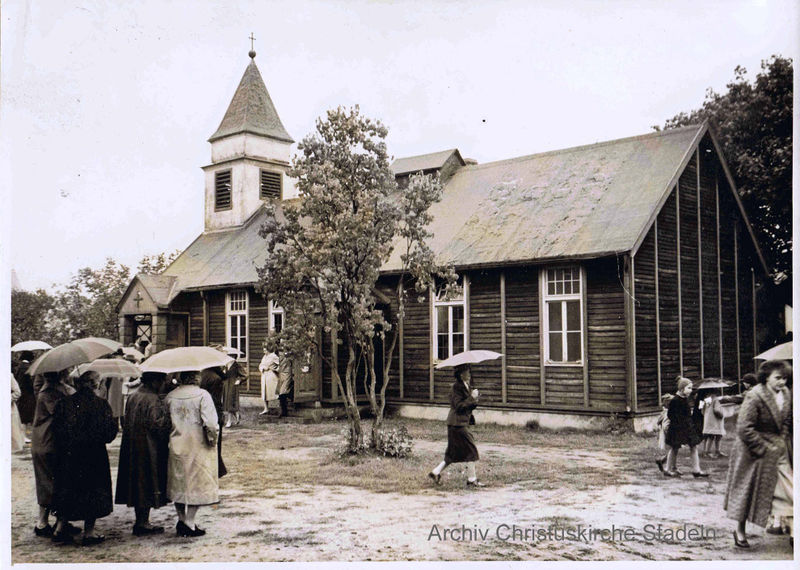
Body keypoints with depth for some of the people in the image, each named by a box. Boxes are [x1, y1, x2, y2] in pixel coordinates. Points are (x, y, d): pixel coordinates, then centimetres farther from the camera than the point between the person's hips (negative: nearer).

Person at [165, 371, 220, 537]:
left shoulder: (170, 397, 2)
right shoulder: (202, 395, -13)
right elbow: (210, 423, -16)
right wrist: (212, 439, -3)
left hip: (176, 446, 5)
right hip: (198, 447, -4)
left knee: (178, 485, 16)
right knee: (197, 484, 4)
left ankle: (182, 520, 21)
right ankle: (189, 524, 3)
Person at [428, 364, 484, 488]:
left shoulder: (467, 386, 15)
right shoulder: (457, 387, -14)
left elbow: (470, 406, 17)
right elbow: (459, 406, -21)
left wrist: (475, 400, -2)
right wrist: (472, 398, -20)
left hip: (463, 422, 10)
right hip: (458, 423, -10)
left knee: (454, 452, 13)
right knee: (470, 450, -5)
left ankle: (436, 472, 20)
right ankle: (472, 480, 2)